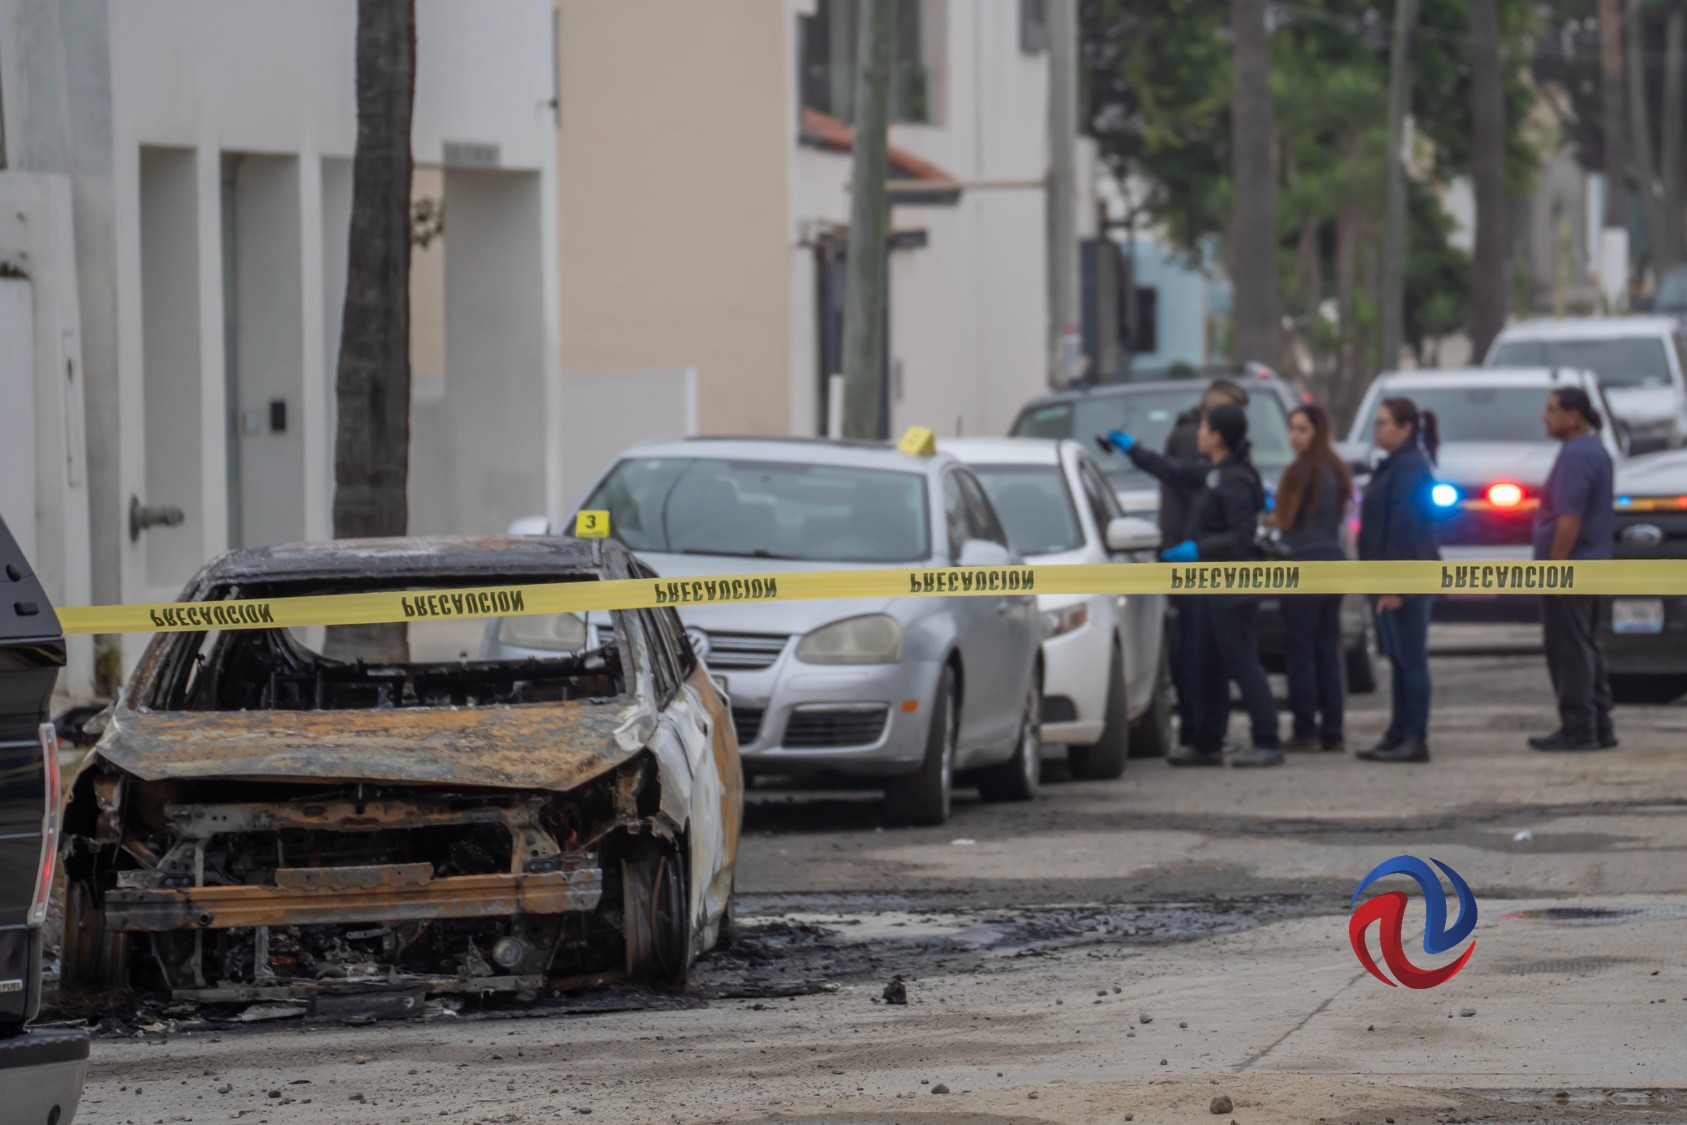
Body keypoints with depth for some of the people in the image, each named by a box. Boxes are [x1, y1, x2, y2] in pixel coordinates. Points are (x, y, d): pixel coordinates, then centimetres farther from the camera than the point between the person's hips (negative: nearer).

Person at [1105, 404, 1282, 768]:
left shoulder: (1234, 481, -16)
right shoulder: (1213, 474, 13)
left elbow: (1243, 536, -20)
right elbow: (1175, 472, 30)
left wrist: (1199, 550, -23)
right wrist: (1133, 451, 37)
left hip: (1231, 588, -10)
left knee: (1242, 664, -11)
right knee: (1211, 667, 13)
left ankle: (1268, 743, -12)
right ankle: (1208, 745, 19)